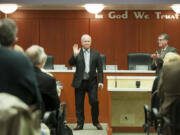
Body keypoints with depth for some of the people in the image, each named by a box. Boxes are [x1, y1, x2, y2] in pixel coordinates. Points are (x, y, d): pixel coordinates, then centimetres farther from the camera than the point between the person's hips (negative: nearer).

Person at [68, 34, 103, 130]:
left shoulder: (96, 54, 7)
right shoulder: (77, 53, 6)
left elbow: (100, 69, 6)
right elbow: (70, 64, -6)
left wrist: (100, 81, -3)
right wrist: (75, 55, -20)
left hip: (92, 82, 0)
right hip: (80, 82, 0)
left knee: (94, 102, -6)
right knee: (79, 104, 3)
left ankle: (96, 122, 11)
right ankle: (80, 124, 13)